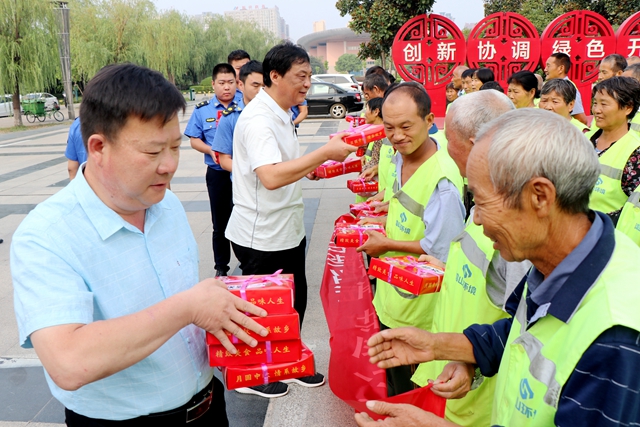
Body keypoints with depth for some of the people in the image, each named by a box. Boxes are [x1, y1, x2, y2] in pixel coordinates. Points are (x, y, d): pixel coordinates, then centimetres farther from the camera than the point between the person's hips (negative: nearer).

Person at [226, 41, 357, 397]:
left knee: (294, 302, 19)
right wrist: (325, 152, -34)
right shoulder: (258, 119, -22)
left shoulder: (282, 114, 11)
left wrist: (310, 168, 8)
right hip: (261, 237, -9)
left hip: (288, 231, 9)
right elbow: (270, 177, -37)